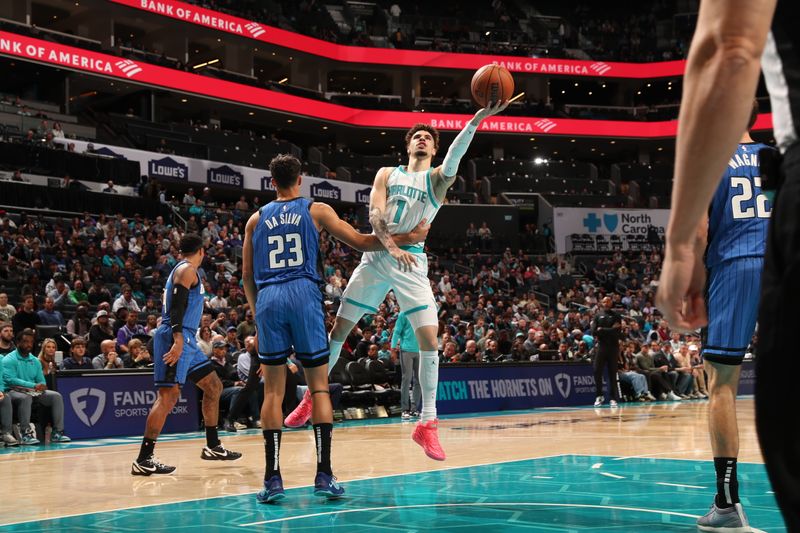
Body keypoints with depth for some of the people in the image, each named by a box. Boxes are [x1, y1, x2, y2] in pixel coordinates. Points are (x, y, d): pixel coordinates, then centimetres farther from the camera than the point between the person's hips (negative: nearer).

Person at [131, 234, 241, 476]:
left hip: (186, 340, 11)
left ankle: (212, 446, 23)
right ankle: (143, 460, -17)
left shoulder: (182, 270, 22)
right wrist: (178, 339, -30)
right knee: (169, 396, -15)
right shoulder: (187, 270, -7)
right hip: (176, 338, -11)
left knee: (213, 386, 16)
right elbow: (176, 304, -20)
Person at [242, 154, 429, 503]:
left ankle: (272, 478, -1)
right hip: (303, 294, -2)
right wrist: (397, 244, 21)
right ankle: (324, 475, -2)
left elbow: (247, 276, 16)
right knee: (319, 386, 4)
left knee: (273, 390, 4)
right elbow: (360, 242, 8)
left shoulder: (257, 219, 16)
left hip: (268, 299, 2)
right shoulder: (317, 210, 9)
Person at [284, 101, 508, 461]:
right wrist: (391, 245, -24)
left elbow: (453, 161, -18)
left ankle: (427, 423, -5)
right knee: (339, 329, 5)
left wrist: (476, 121, -34)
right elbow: (374, 214, -5)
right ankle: (313, 396, 23)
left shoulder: (437, 178, 6)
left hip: (412, 263, -1)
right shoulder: (388, 173, 11)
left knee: (429, 339, -12)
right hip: (376, 257, 1)